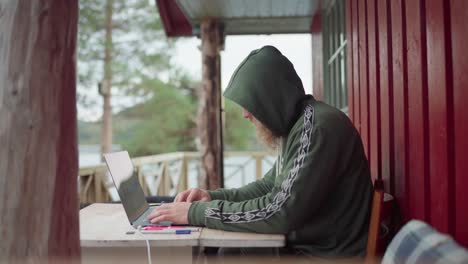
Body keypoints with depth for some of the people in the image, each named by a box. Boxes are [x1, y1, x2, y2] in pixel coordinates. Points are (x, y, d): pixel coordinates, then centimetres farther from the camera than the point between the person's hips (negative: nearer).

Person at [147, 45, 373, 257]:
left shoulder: (319, 127, -23)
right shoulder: (294, 127, 7)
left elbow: (281, 213, -26)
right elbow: (270, 186, 15)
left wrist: (198, 212, -19)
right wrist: (213, 197, 0)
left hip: (327, 254, -8)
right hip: (302, 246, 8)